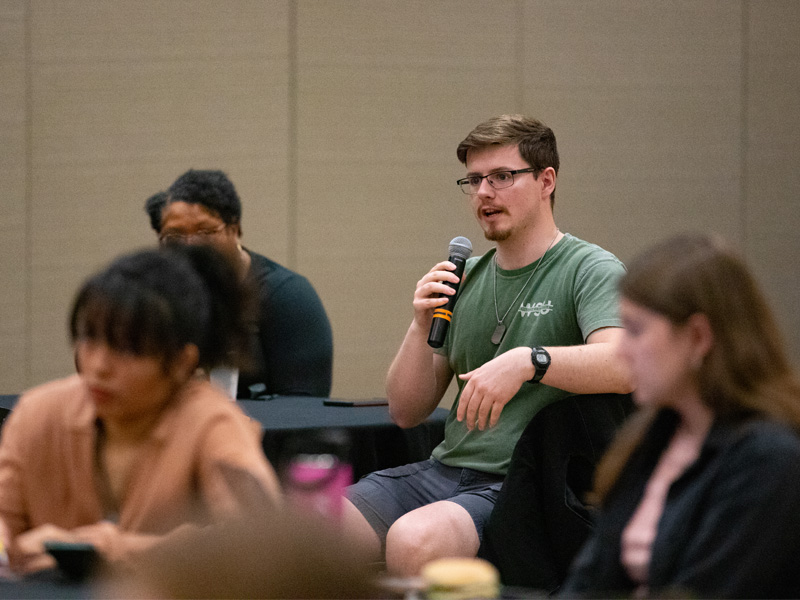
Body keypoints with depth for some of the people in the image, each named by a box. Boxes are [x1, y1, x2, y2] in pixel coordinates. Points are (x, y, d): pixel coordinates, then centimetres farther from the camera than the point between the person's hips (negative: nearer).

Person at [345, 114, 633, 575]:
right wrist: (422, 325, 0)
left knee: (413, 540, -34)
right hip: (444, 469, 6)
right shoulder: (466, 279, 17)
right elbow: (407, 412, 16)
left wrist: (527, 361, -34)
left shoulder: (591, 270, -2)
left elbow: (626, 365, -23)